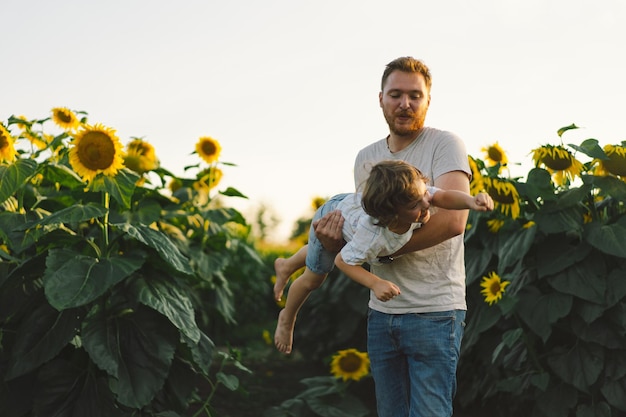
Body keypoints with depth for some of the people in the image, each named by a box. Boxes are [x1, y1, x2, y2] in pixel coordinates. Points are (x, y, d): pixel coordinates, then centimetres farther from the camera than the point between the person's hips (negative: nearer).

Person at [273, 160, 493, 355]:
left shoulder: (415, 193, -41)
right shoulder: (373, 236, -49)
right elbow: (343, 261, -35)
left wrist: (471, 201, -65)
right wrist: (375, 283, -44)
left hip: (351, 204, 6)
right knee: (313, 279, 18)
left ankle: (286, 266, 68)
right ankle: (287, 319, 48)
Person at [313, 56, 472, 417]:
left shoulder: (445, 145, -7)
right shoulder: (366, 158, 13)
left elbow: (452, 221, -21)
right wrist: (336, 241, -8)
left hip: (435, 311, -6)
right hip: (382, 310, 6)